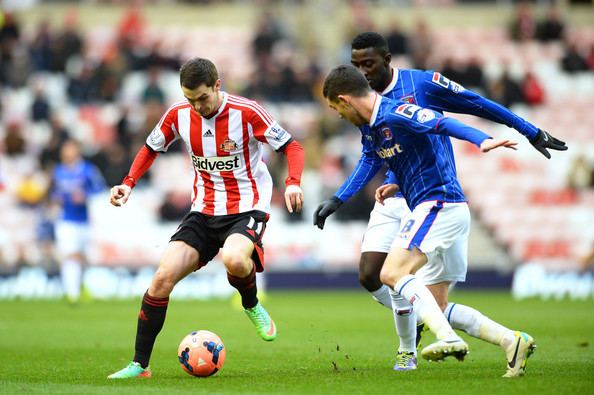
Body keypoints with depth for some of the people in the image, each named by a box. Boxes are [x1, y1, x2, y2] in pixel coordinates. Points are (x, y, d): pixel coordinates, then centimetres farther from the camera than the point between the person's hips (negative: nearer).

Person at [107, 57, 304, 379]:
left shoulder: (246, 112, -15)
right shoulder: (178, 115, -2)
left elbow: (292, 148, -9)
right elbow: (150, 149, 16)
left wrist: (293, 183, -27)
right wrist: (128, 183, 1)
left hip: (246, 208, -4)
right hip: (204, 211, 4)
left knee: (234, 260, -37)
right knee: (164, 276, -13)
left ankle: (252, 305, 0)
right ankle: (140, 364, -2)